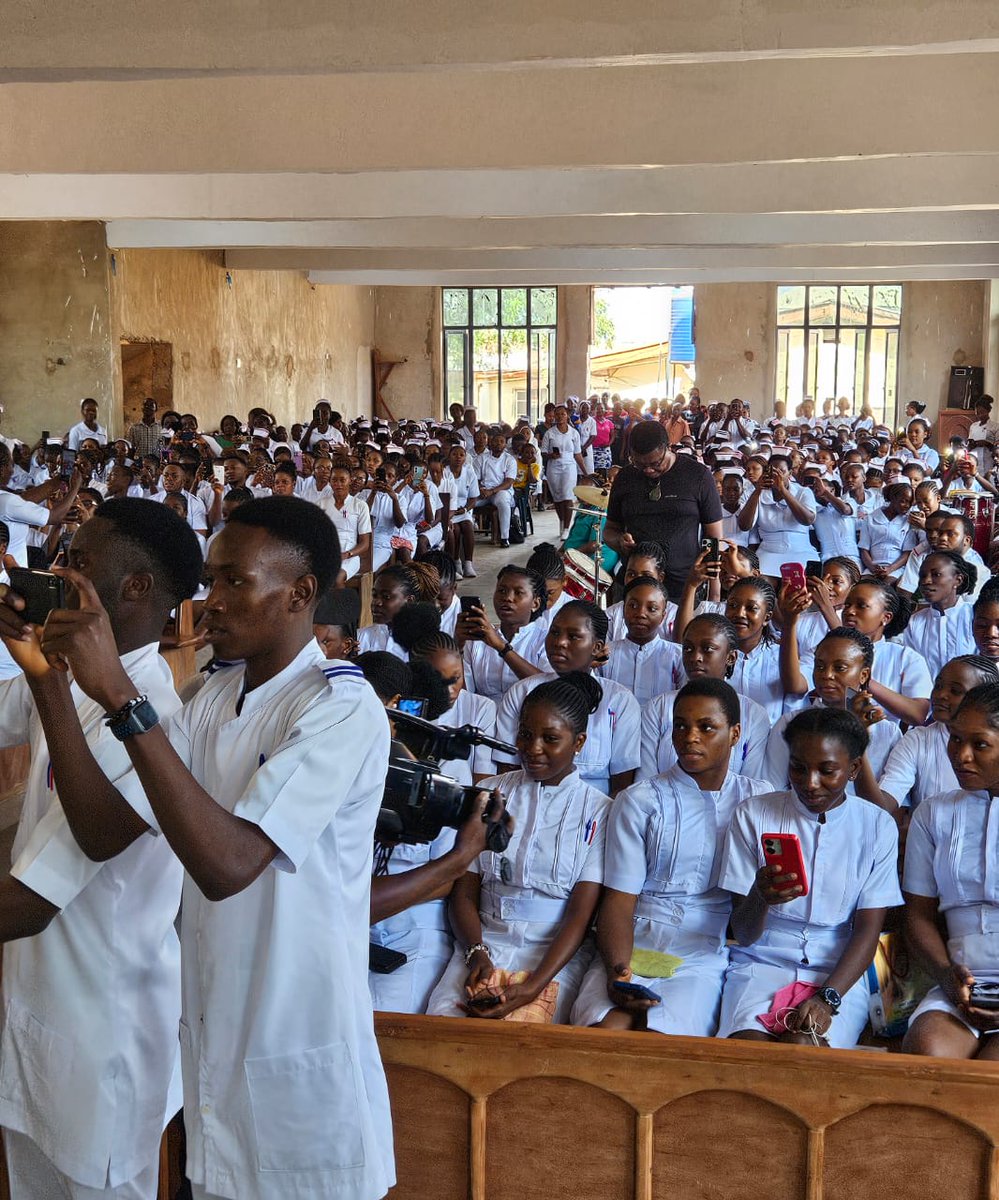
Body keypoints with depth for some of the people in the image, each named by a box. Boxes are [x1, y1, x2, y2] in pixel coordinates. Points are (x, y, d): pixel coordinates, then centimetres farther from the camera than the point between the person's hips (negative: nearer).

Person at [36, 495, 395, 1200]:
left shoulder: (342, 709, -20)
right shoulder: (216, 698, 5)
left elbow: (226, 864, -31)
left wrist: (122, 698, -31)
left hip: (299, 1048, -7)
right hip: (214, 1029, 7)